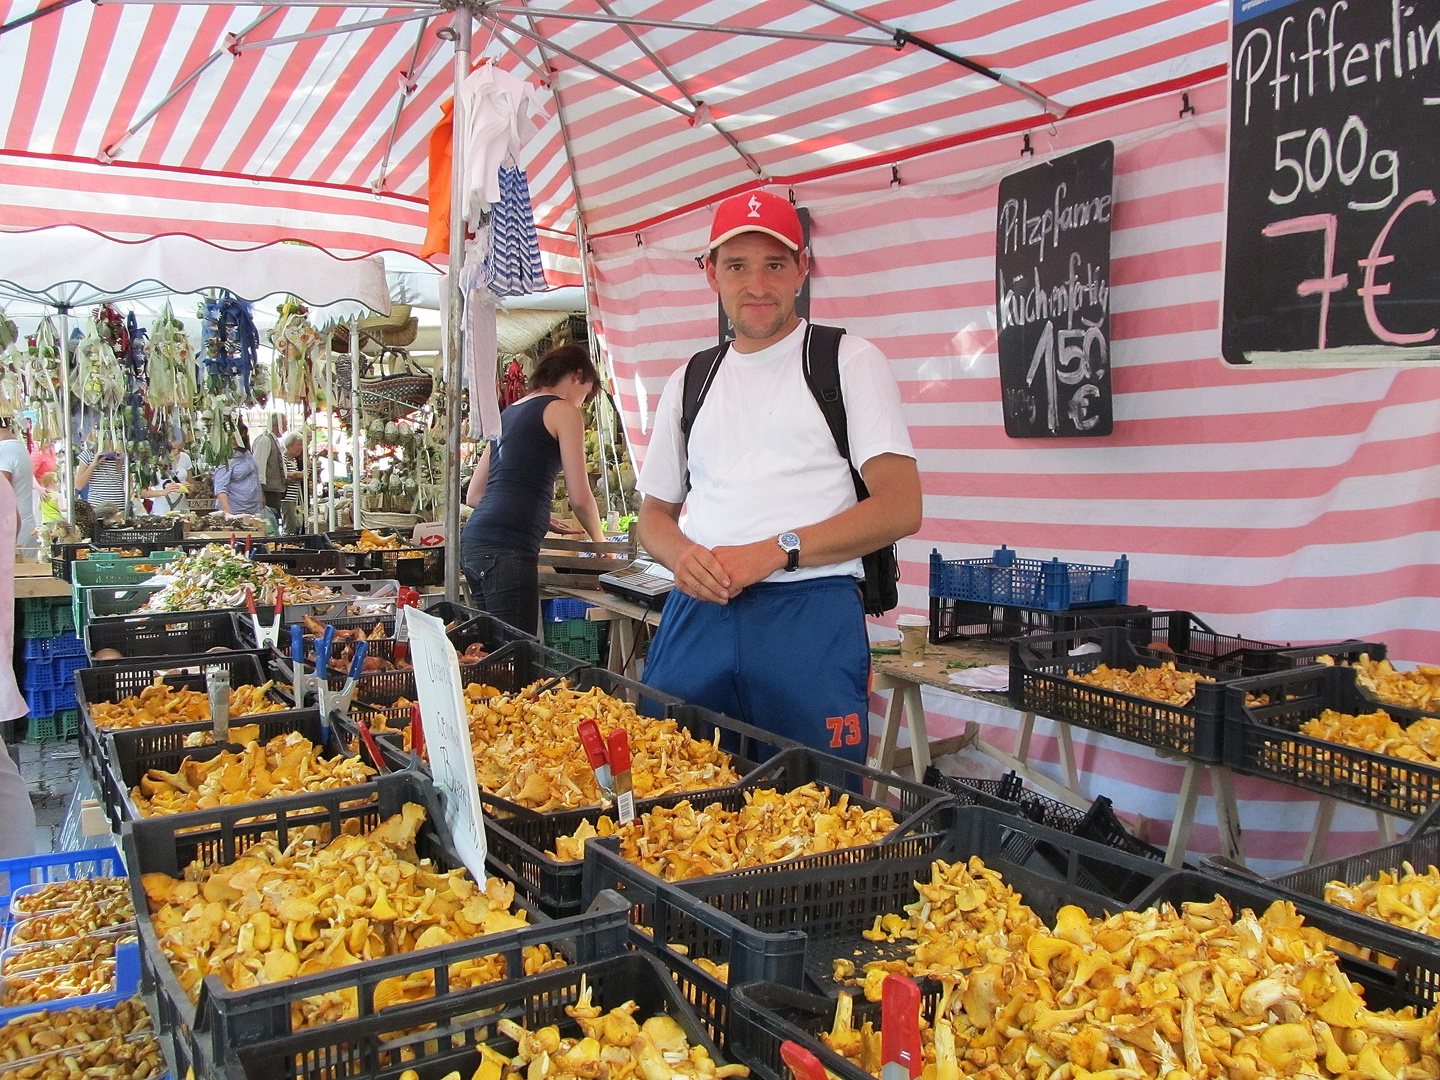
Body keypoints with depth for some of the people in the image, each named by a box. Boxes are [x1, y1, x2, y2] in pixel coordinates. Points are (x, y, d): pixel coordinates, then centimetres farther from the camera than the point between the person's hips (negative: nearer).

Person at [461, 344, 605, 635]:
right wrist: (599, 540, 16)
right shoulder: (564, 411, 2)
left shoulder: (508, 414, 24)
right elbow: (580, 498, -3)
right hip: (507, 550, -8)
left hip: (473, 543, 8)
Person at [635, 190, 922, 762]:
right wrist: (683, 555, -2)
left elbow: (901, 508, -5)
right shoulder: (689, 382, 18)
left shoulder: (850, 361, 4)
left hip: (810, 618, -4)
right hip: (695, 615, 4)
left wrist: (774, 551, -15)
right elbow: (654, 513, 22)